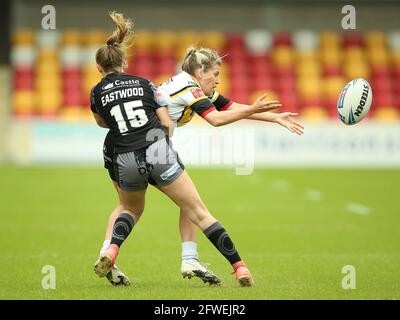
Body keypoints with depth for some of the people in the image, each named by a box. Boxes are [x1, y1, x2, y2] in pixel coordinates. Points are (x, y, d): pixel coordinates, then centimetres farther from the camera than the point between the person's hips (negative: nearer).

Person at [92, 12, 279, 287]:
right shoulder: (144, 83, 10)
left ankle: (110, 253, 6)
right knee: (200, 213, 2)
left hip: (126, 161, 1)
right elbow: (167, 123, 6)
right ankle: (240, 268, -3)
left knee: (132, 209, 31)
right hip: (159, 152, -1)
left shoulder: (98, 92, 10)